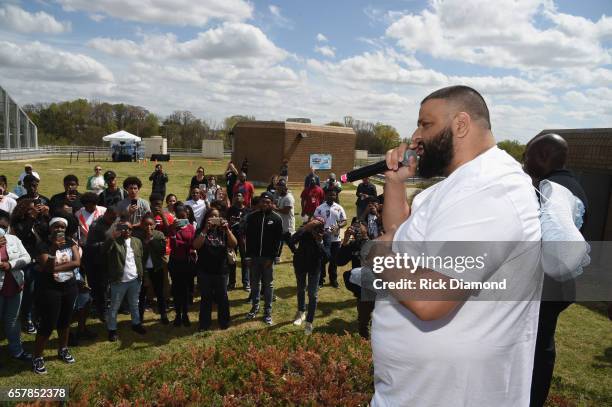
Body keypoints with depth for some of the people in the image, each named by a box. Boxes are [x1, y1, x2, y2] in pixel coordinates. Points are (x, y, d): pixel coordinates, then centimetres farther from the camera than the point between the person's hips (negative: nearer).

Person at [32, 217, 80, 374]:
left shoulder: (71, 243, 0)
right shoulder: (44, 245, -11)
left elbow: (77, 262, -12)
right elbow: (47, 268, -22)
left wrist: (56, 268, -19)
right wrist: (54, 249, -32)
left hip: (69, 287, 4)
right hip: (49, 289, -4)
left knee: (65, 320, 16)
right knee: (48, 324, -3)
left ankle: (63, 350, 35)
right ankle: (37, 357, 13)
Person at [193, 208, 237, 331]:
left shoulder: (223, 232, 3)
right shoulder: (201, 231, -1)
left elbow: (234, 244, -11)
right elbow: (196, 246, -18)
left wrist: (227, 229, -22)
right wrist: (205, 229, -24)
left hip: (221, 270, 1)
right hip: (204, 271, -1)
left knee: (222, 297, 10)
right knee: (206, 298, 8)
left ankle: (224, 321, 25)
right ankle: (204, 323, 19)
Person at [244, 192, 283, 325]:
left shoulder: (276, 219, -4)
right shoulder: (252, 217, 1)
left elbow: (278, 240, -5)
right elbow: (248, 237, 2)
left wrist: (272, 257, -11)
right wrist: (248, 256, -3)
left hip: (268, 257, -2)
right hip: (254, 256, 2)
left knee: (268, 284, 7)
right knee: (254, 283, 13)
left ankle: (268, 311, 16)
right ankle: (255, 307, 30)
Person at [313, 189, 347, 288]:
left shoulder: (339, 208, 4)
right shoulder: (320, 208, -2)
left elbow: (344, 221, 3)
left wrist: (338, 226, -18)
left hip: (335, 238, 2)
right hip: (323, 238, -2)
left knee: (334, 260, 11)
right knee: (322, 259, 5)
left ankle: (333, 279, 24)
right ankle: (320, 279, 17)